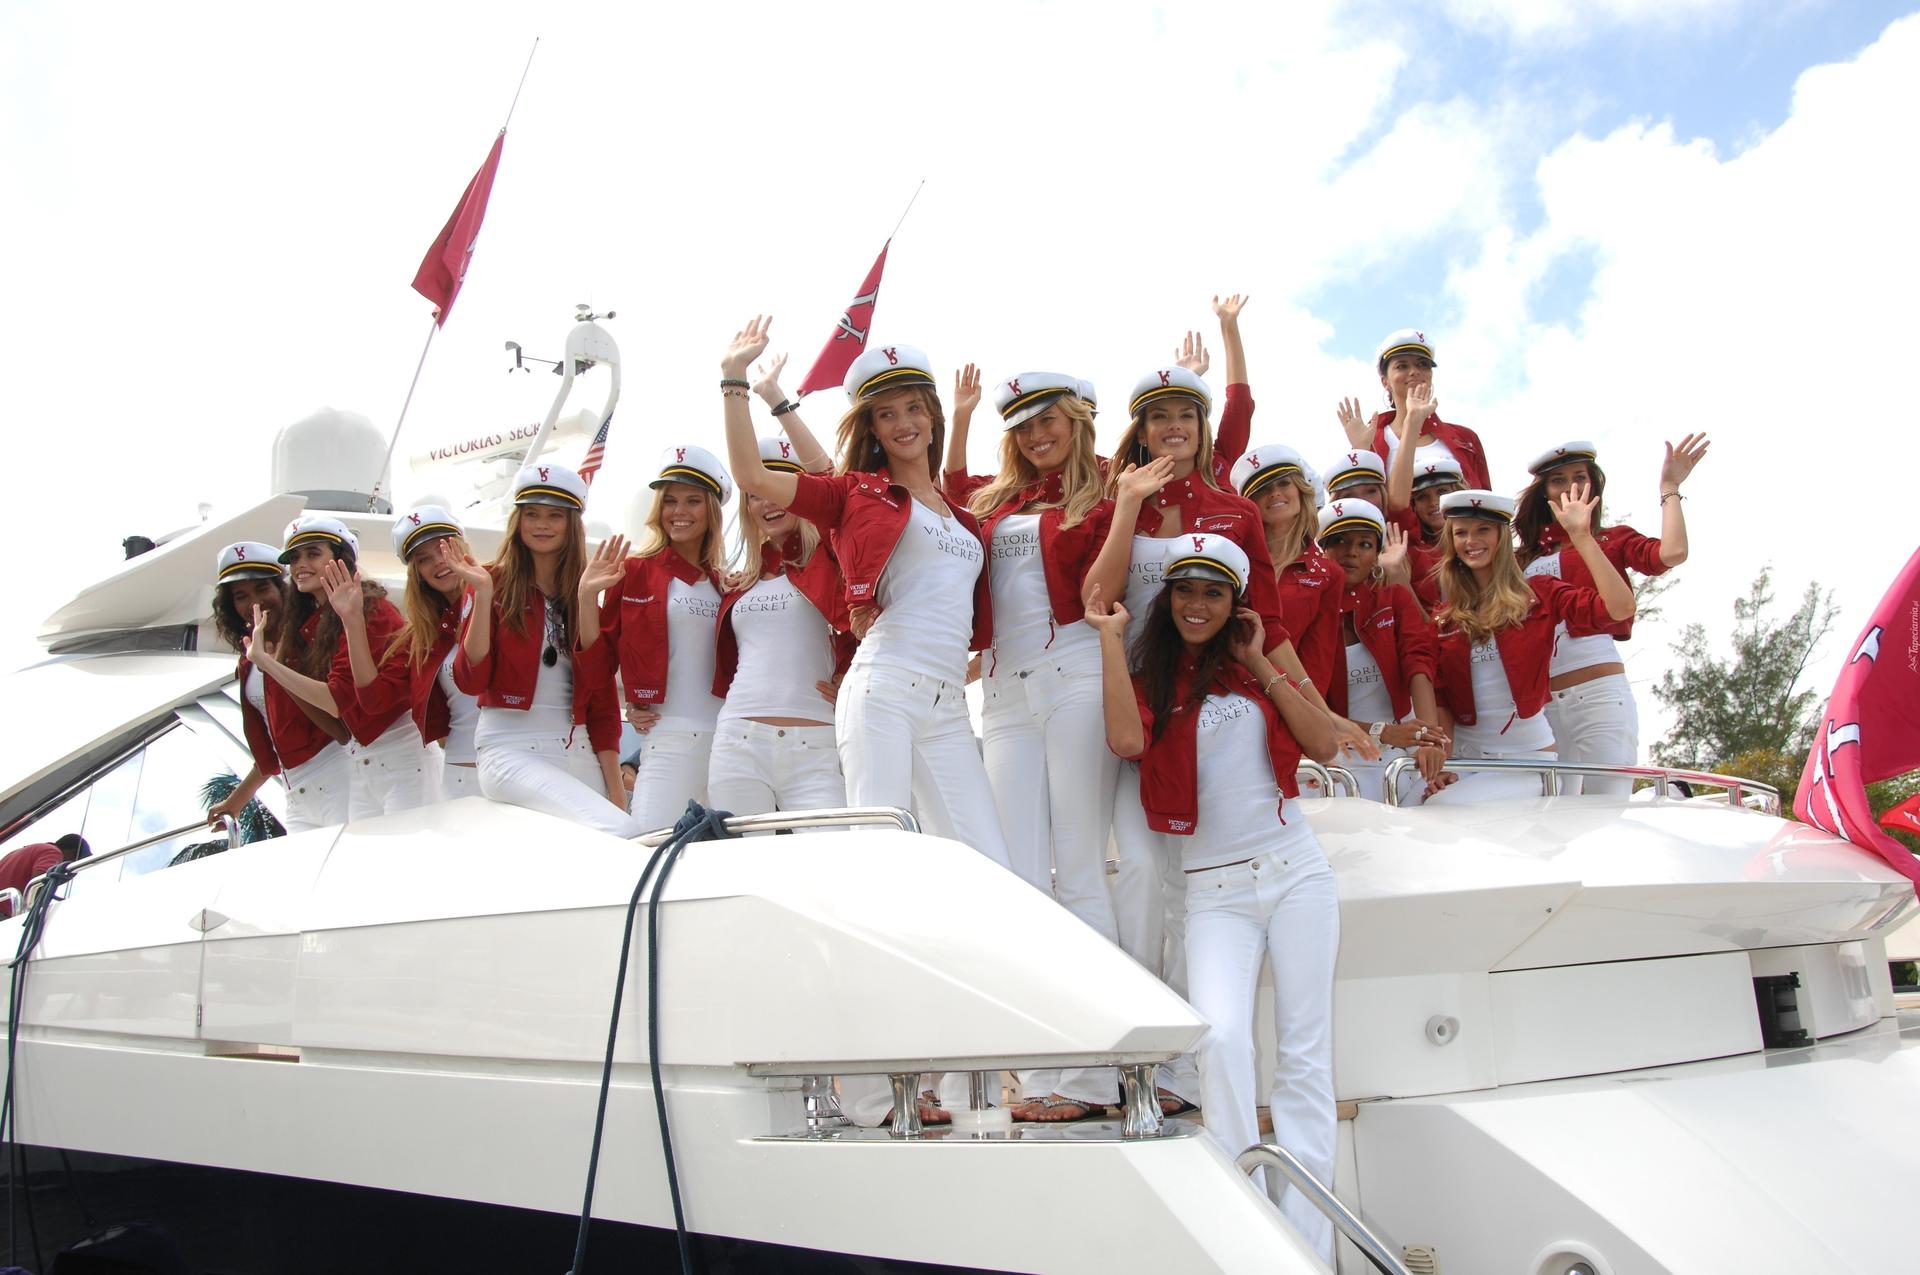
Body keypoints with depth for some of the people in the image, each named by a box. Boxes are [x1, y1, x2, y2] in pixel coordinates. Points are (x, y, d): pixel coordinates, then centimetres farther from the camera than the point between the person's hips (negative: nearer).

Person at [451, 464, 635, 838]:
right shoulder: (492, 583, 3)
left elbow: (602, 694, 9)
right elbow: (470, 680, -7)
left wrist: (615, 787, 1)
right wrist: (482, 595, -15)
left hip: (577, 752, 5)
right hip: (510, 749, -5)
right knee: (622, 832, -26)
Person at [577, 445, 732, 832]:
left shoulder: (725, 585, 14)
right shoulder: (634, 572, 6)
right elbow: (599, 662, 4)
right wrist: (587, 594, -8)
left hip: (729, 742, 3)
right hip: (667, 740, -3)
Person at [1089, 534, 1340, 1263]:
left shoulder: (1253, 667, 10)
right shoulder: (1148, 674, 5)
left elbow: (1324, 746, -2)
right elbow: (1126, 740, -19)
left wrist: (1261, 665, -3)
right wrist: (1109, 634, -9)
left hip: (1295, 872, 2)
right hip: (1215, 892, -2)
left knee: (1304, 1054, 1)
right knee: (1221, 1038, -24)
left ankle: (1307, 1241, 7)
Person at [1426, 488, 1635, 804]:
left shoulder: (1538, 595, 0)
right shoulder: (1444, 617, 7)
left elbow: (1619, 608, -16)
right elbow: (1440, 698, 3)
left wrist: (1581, 535, -14)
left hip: (1528, 757, -3)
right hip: (1464, 756, 3)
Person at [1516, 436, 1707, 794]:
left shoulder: (1611, 539, 8)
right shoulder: (1527, 555, 16)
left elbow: (1672, 553, -12)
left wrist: (1669, 488, -1)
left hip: (1600, 693, -4)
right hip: (1542, 703, 4)